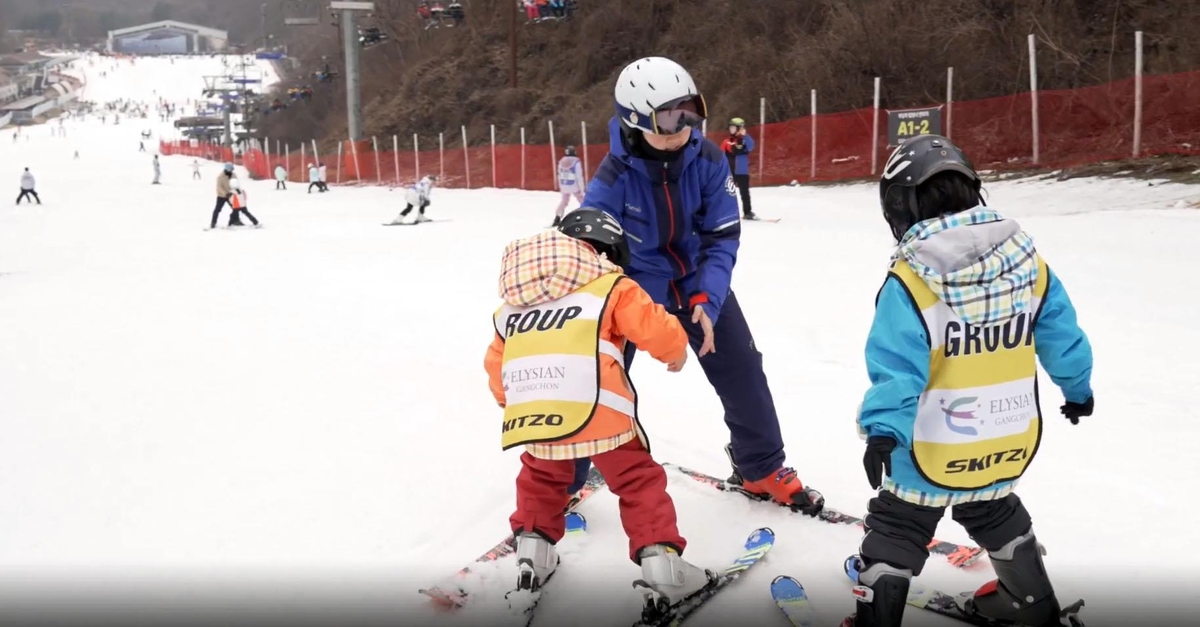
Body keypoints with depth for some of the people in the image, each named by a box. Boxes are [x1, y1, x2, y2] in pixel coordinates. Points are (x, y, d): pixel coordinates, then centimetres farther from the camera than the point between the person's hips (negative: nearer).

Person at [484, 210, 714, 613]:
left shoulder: (512, 303, 26)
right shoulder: (609, 286, 10)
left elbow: (495, 363, 29)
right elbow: (655, 329, 4)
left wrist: (511, 401, 46)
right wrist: (676, 351, 25)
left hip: (531, 412, 4)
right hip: (594, 409, -4)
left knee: (541, 476, 33)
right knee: (639, 480, 11)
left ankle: (533, 549, 31)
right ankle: (660, 564, 6)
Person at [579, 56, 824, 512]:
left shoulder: (707, 160, -18)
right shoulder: (615, 176, -25)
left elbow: (723, 236, -14)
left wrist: (707, 301, -25)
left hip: (700, 283, 3)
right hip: (635, 286, -2)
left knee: (743, 374, 3)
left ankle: (762, 469, 26)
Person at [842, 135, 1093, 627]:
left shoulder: (910, 280, -21)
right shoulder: (1026, 259, -5)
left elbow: (896, 366, -26)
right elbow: (1061, 334, 6)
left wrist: (882, 429, -24)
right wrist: (1077, 388, 21)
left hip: (934, 451, -5)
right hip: (1008, 441, 6)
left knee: (895, 533, 13)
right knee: (995, 514, 31)